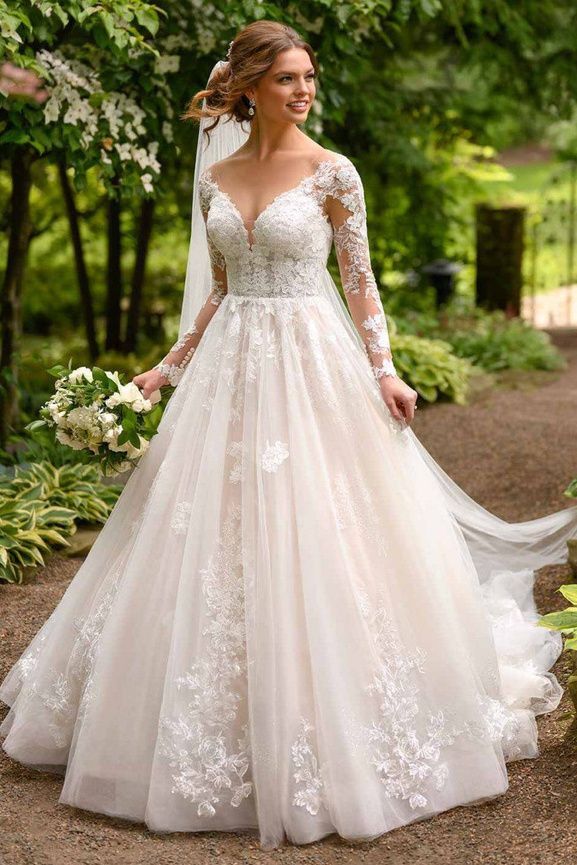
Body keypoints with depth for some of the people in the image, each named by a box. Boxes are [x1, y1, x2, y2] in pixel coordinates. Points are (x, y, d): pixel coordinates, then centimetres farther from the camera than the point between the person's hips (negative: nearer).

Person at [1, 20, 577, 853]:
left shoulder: (332, 173, -2)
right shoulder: (215, 177, 9)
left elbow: (360, 281, -1)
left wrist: (383, 370, -10)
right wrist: (173, 363, 13)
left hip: (312, 368, -4)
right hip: (229, 370, 5)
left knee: (312, 541, -3)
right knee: (211, 548, 7)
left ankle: (316, 742, 12)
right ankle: (226, 737, 23)